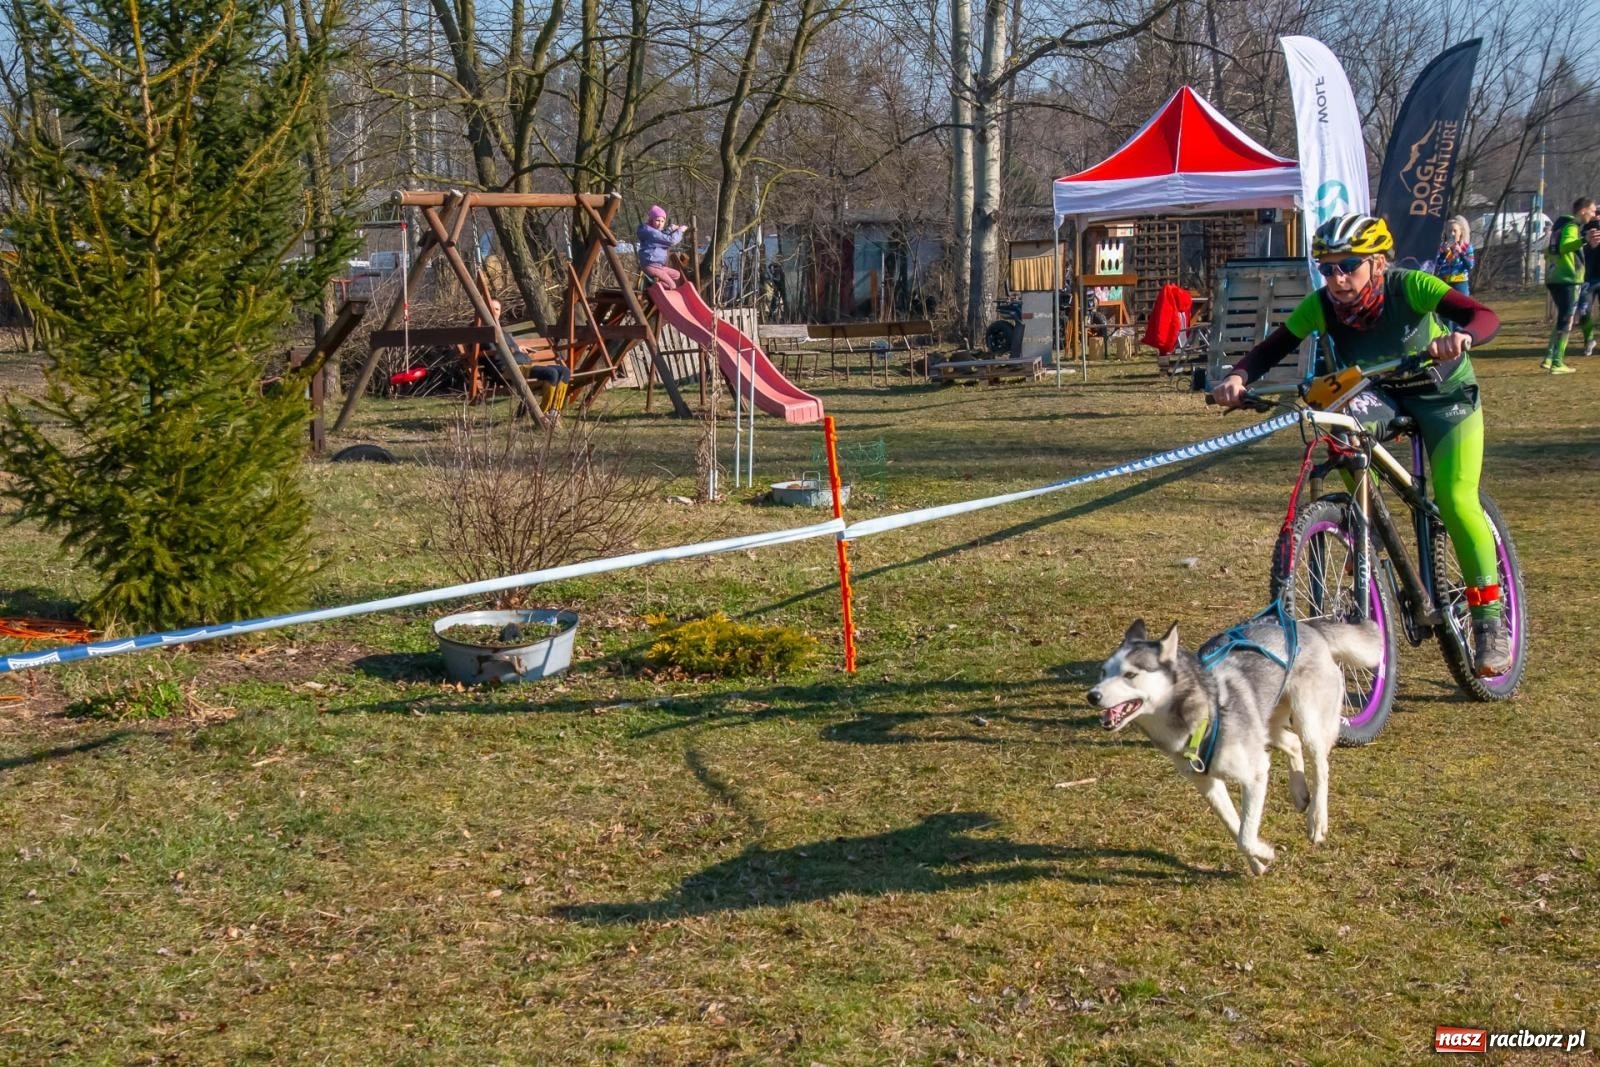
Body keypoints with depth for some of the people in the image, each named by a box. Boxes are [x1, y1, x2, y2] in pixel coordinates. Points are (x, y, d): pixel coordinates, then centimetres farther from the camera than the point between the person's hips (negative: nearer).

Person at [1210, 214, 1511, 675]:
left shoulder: (1410, 286, -31)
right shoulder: (1321, 305, -22)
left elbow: (1486, 316, -40)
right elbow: (1271, 348, -21)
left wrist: (1461, 338, -62)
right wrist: (1239, 377, -42)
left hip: (1443, 393, -3)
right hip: (1378, 394, 3)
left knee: (1456, 500, -19)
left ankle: (1490, 620, -4)